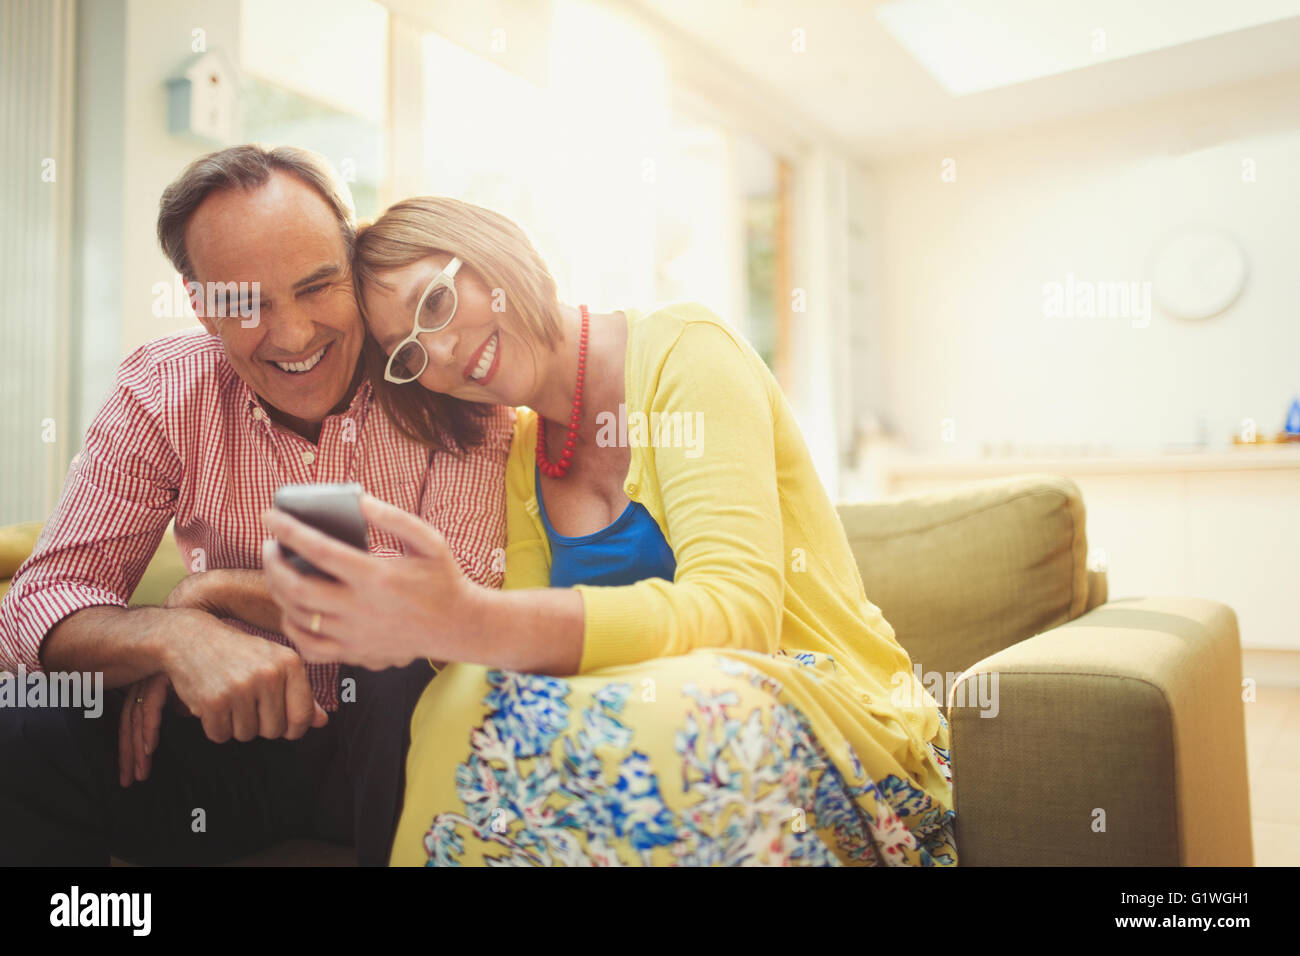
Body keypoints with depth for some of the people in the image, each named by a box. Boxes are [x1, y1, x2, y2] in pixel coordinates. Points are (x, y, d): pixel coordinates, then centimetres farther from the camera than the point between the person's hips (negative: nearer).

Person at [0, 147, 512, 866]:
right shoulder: (163, 392, -6)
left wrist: (217, 589, -17)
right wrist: (176, 638, -33)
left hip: (386, 739, -1)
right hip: (232, 729, 2)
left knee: (419, 689, -34)